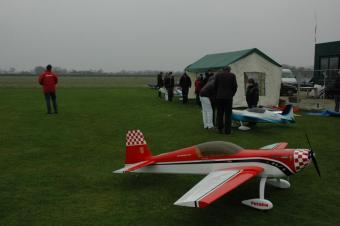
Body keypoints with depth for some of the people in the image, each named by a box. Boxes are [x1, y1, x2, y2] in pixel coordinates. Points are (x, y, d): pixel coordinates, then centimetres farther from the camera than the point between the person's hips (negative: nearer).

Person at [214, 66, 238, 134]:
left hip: (219, 97, 2)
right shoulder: (232, 75, 2)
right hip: (228, 97, -2)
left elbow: (215, 86, 2)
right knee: (228, 114, 2)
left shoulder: (217, 75, 6)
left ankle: (220, 129, 10)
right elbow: (235, 87, -2)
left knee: (220, 113, 8)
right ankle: (227, 130, 1)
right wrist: (231, 95, 11)